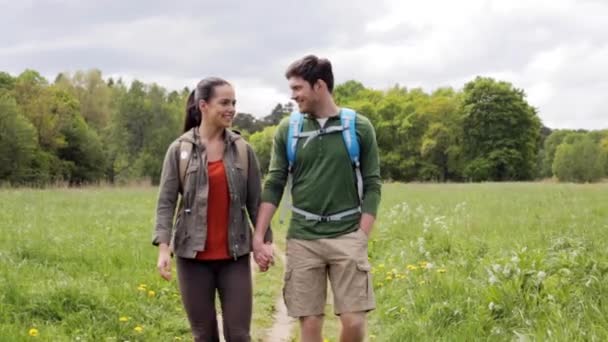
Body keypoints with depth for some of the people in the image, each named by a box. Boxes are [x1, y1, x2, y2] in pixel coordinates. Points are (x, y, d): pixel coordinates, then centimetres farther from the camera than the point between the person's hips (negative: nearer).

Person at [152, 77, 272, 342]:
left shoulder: (243, 149, 4)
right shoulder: (180, 149, -1)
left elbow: (256, 200, 7)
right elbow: (166, 202, -4)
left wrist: (265, 240, 1)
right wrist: (163, 247, -14)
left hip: (235, 255, 1)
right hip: (193, 254, -1)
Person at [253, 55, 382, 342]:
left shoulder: (359, 127, 0)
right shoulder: (287, 129, 4)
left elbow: (372, 186, 2)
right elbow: (274, 185, 5)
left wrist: (362, 237, -7)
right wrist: (258, 236, -3)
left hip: (347, 236, -1)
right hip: (303, 239, 1)